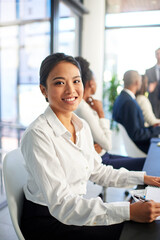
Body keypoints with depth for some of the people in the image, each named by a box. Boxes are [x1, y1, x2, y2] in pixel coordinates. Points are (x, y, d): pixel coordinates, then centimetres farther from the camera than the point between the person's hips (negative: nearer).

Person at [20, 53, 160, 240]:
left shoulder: (82, 126, 0)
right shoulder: (37, 134, -25)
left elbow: (97, 171, 10)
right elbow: (60, 204, -27)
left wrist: (143, 178, 6)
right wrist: (128, 211, -32)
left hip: (77, 209, 7)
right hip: (45, 220, -6)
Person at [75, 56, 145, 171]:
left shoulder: (84, 104, 6)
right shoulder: (83, 109, -24)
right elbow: (108, 145, -20)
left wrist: (100, 145, -13)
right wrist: (101, 113, -17)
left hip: (103, 156, 9)